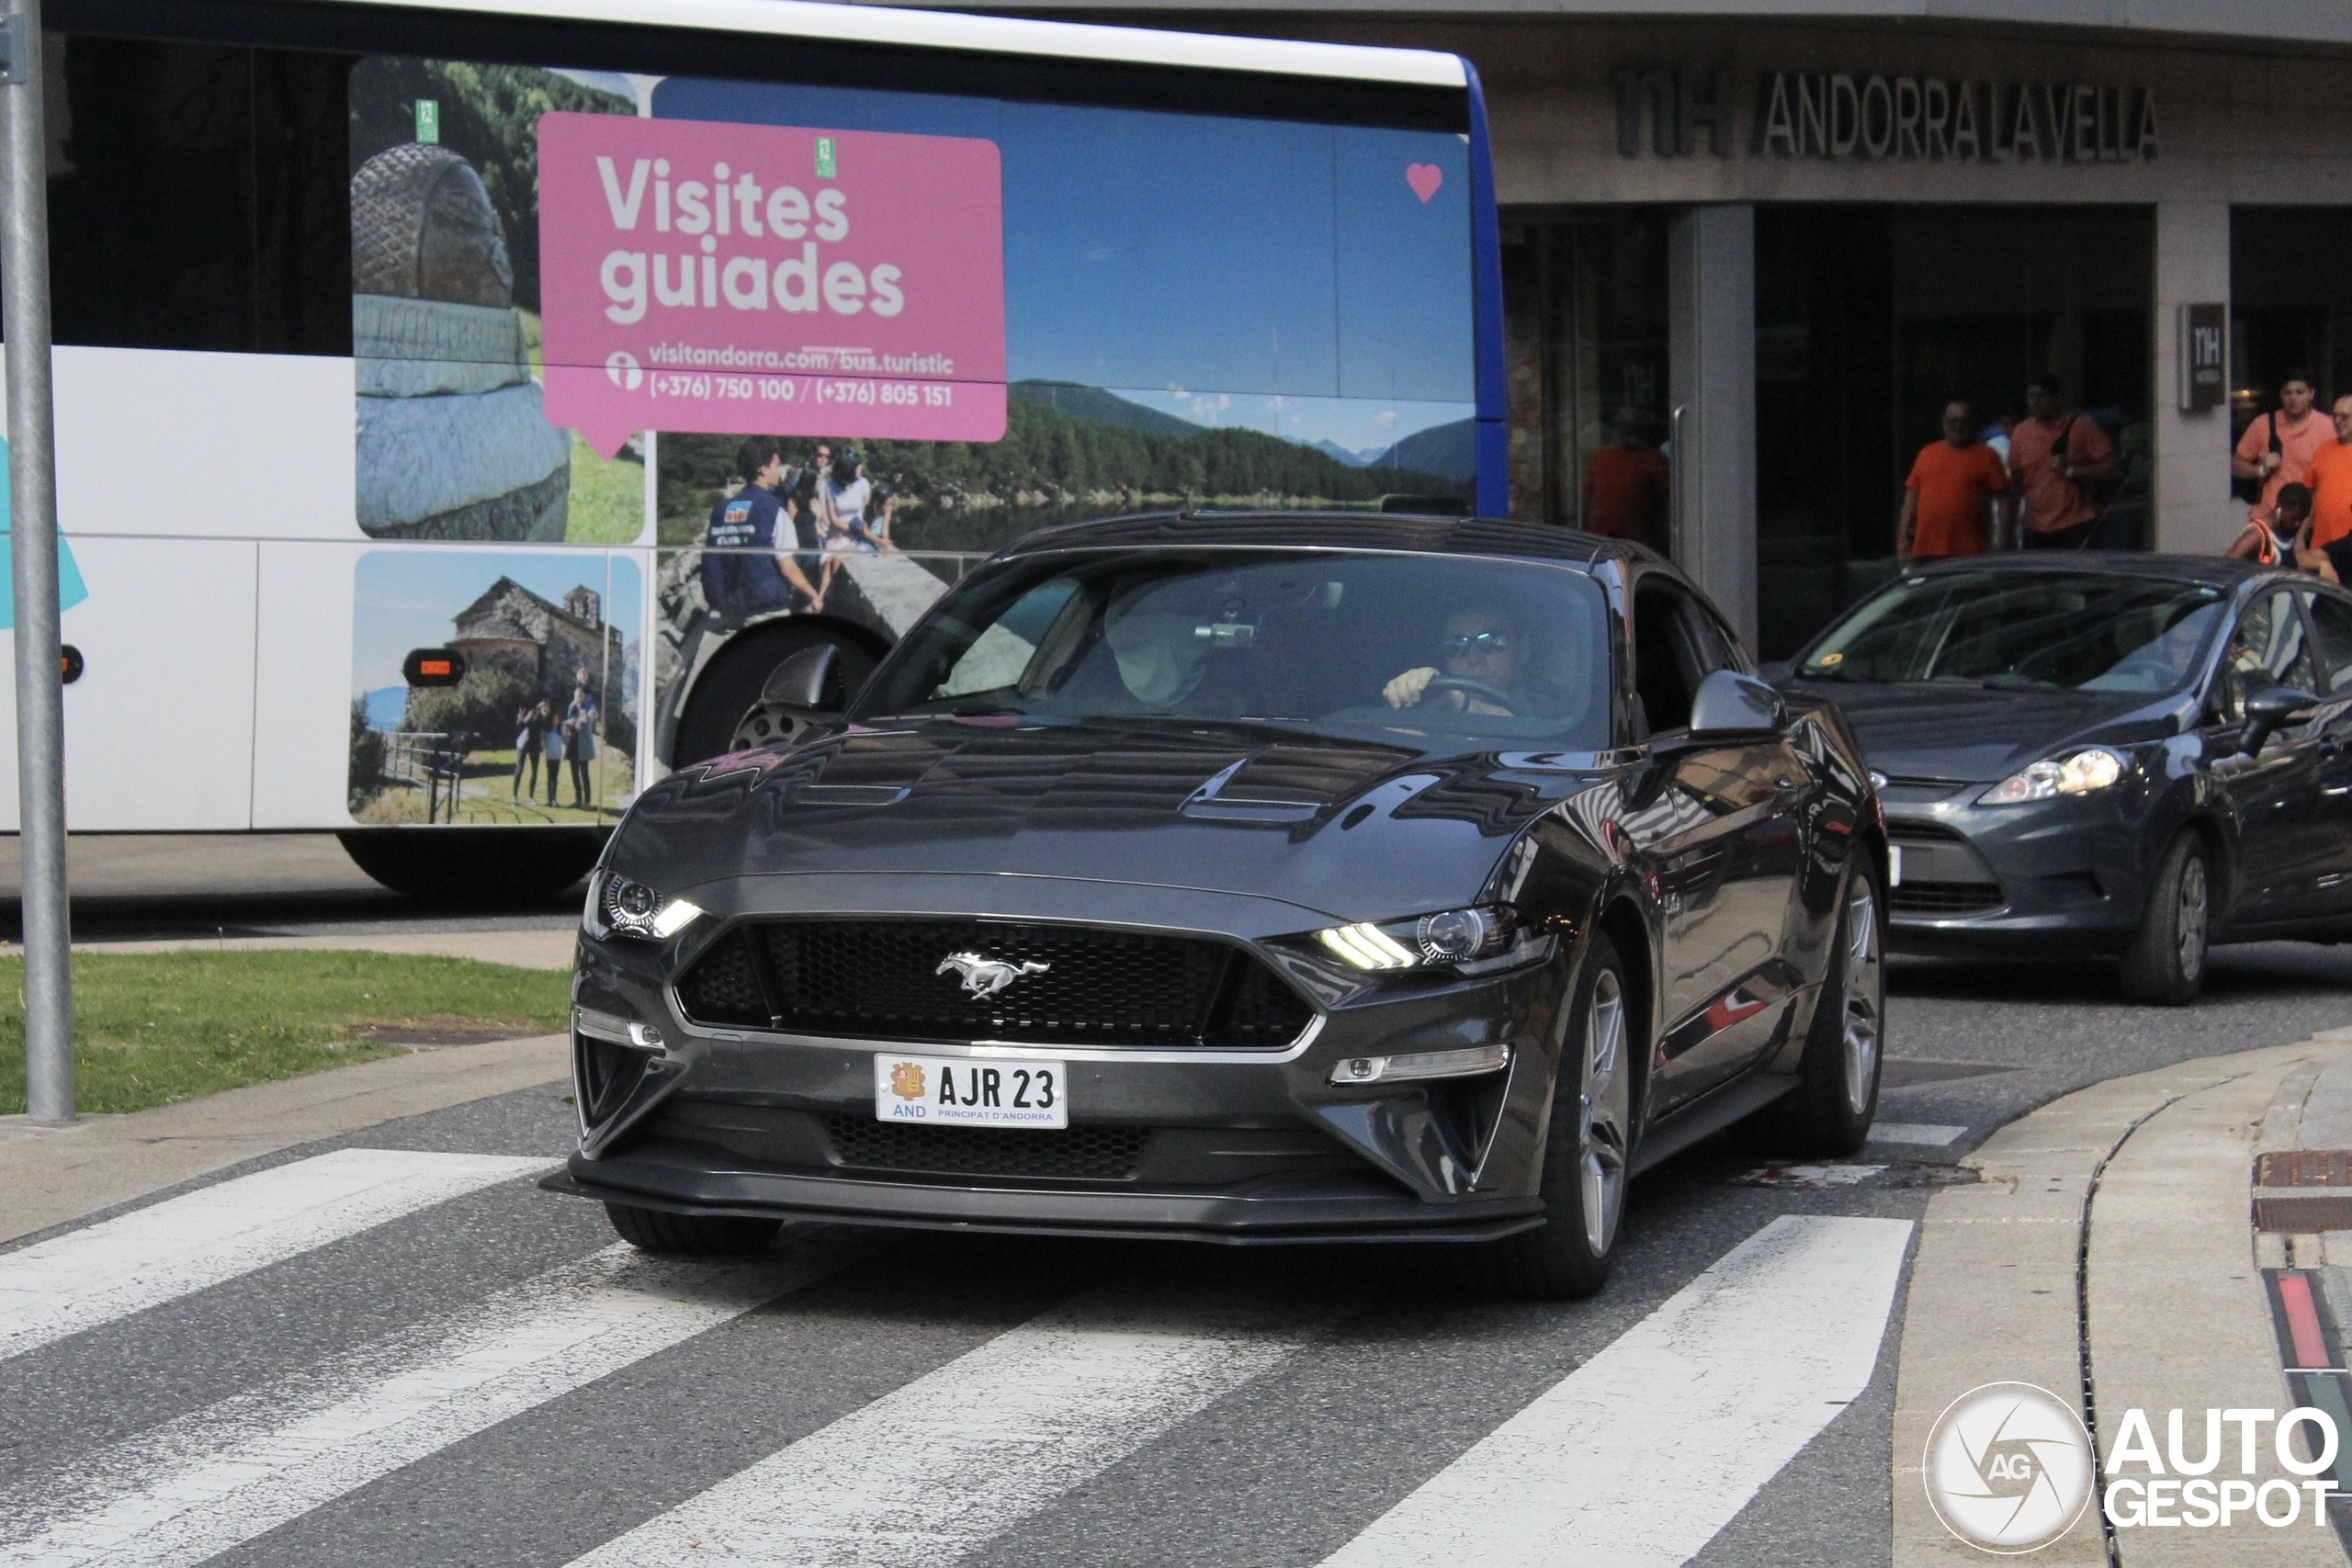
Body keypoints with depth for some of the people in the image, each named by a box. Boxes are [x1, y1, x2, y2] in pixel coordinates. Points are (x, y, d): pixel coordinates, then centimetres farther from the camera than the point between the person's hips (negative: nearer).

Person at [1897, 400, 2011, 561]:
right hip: (1927, 552, 4)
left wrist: (2002, 541, -9)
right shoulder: (1926, 454, 14)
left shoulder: (1985, 456, 2)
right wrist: (1903, 539, 7)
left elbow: (2003, 500, -1)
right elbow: (1912, 497, 14)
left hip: (1969, 554, -4)